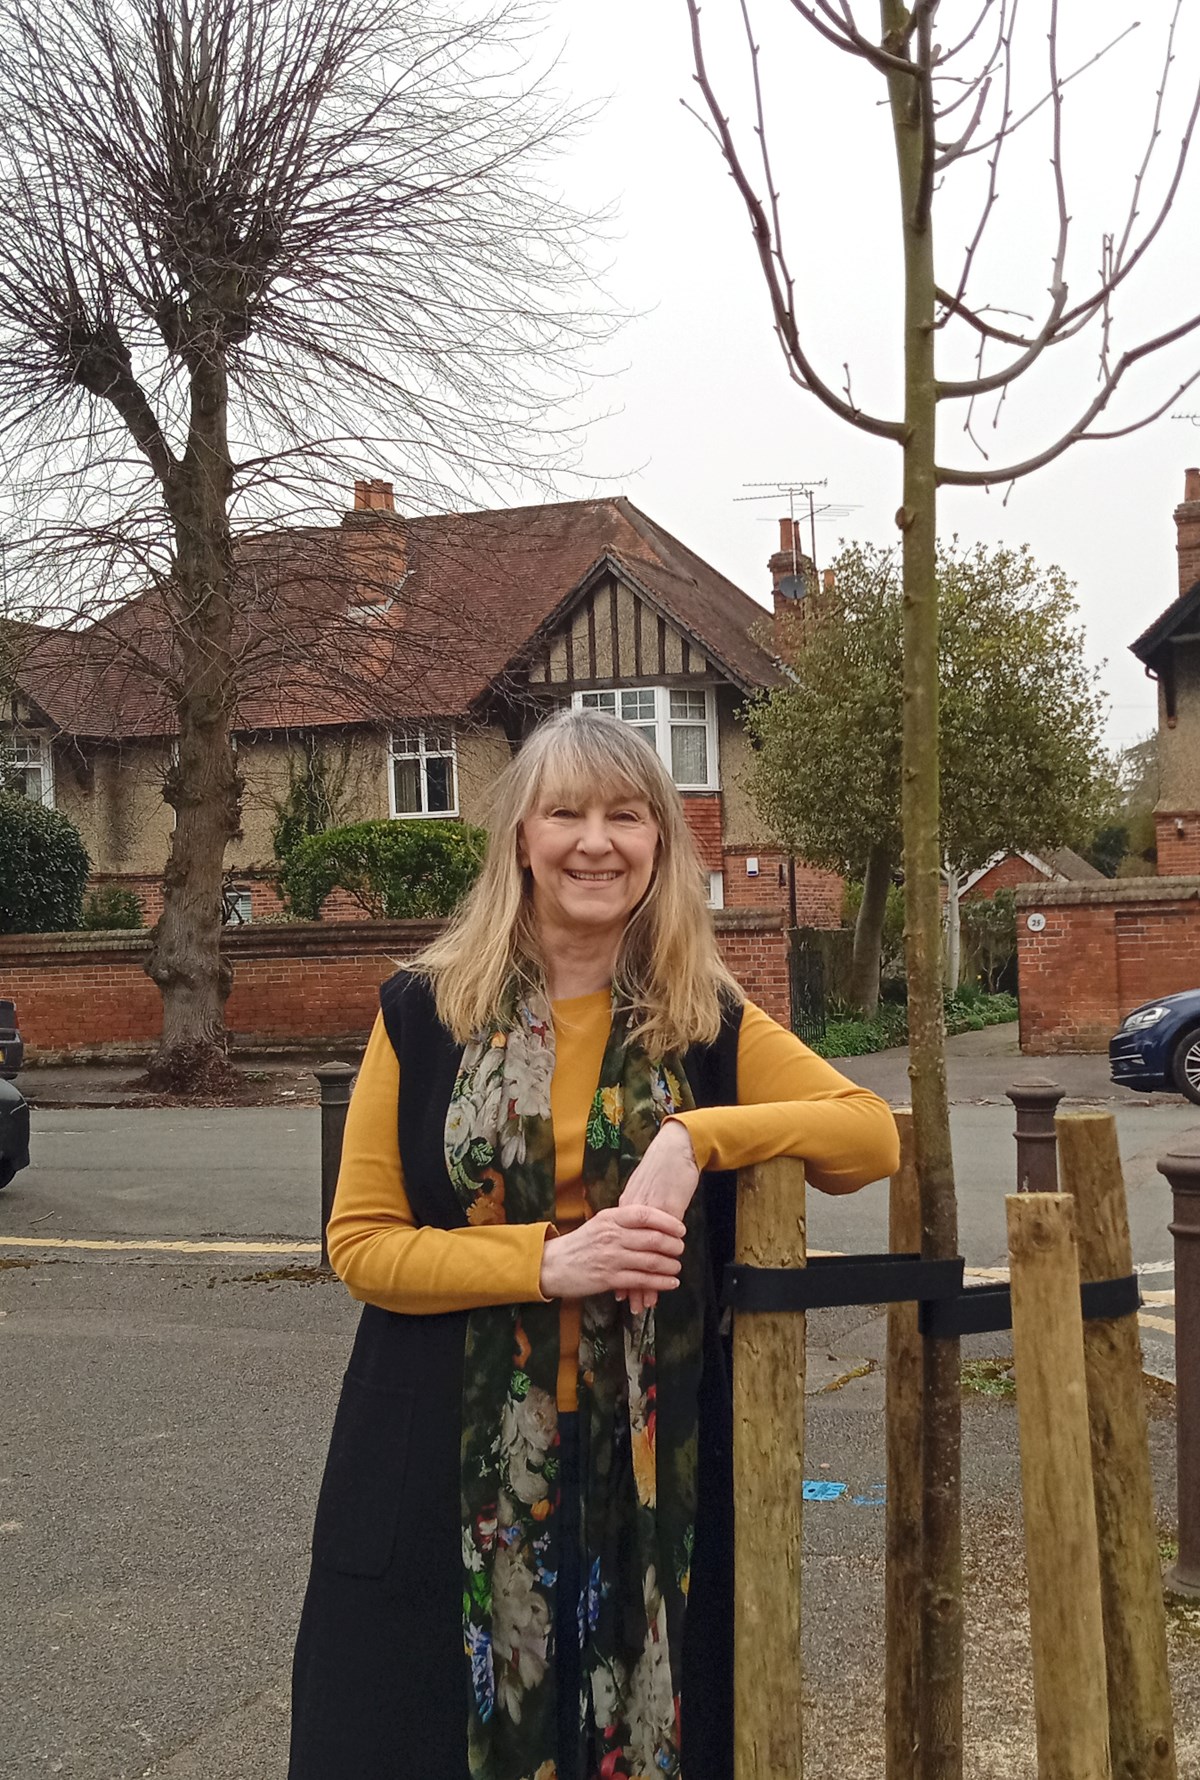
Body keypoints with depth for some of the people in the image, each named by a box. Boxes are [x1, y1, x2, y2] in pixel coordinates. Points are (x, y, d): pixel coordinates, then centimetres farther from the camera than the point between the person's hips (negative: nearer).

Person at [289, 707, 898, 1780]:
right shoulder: (426, 1012, -1)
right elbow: (360, 1243, -4)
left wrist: (696, 1138, -19)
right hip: (451, 1473, -1)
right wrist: (549, 1261, -18)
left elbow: (873, 1135, -5)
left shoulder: (710, 1025, 3)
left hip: (650, 1468, 1)